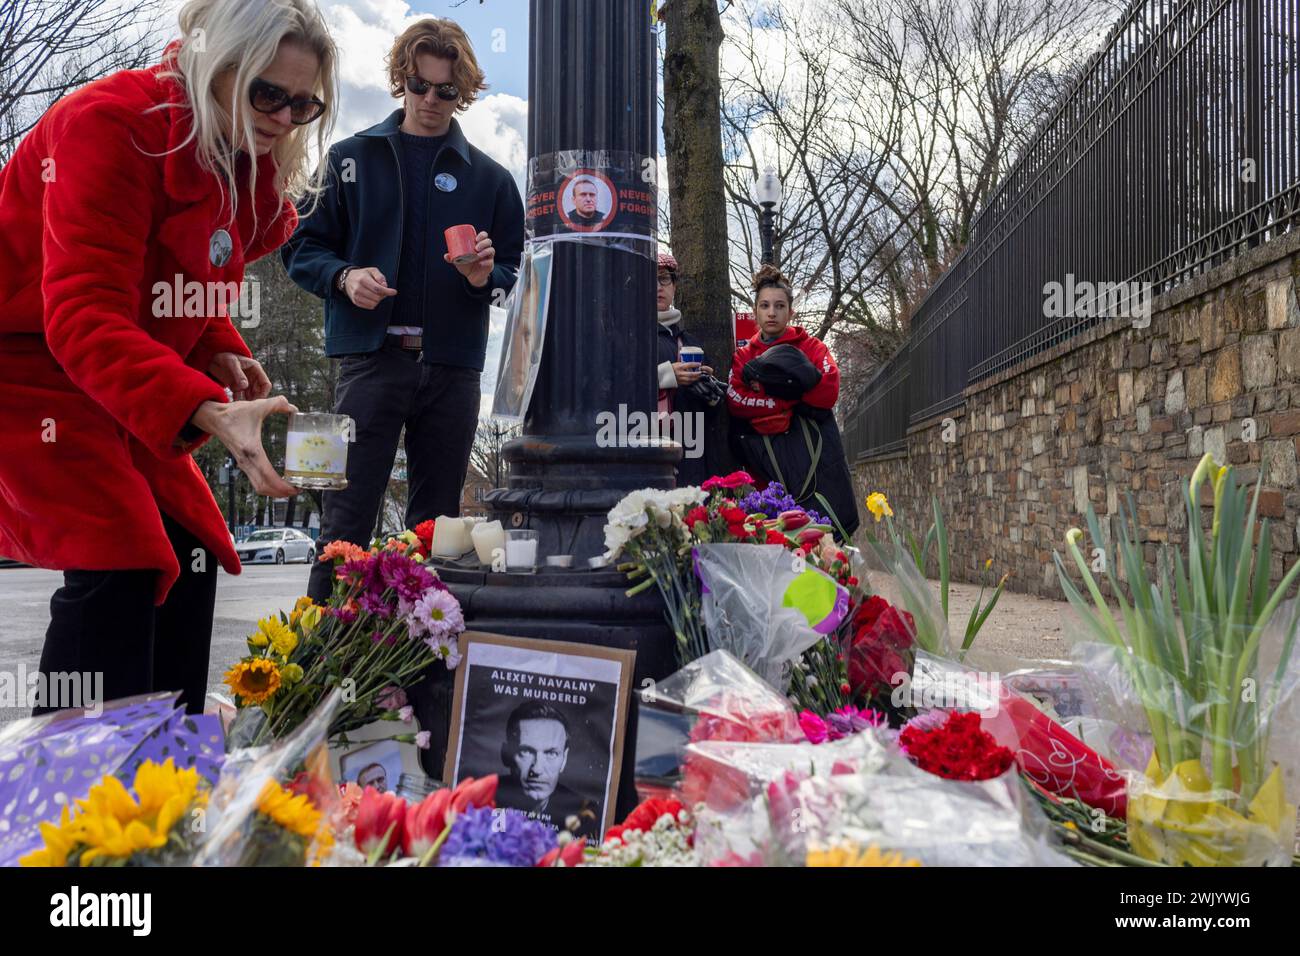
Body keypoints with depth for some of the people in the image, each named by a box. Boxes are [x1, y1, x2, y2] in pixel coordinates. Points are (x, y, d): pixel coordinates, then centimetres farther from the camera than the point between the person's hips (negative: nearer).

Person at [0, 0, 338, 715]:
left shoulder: (251, 163, 2)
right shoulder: (110, 125, -24)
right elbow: (83, 317, -34)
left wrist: (220, 354, -7)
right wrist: (207, 413, -49)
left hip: (128, 382, 8)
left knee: (189, 559, 4)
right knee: (117, 569, -21)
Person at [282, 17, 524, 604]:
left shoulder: (489, 178, 14)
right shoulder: (352, 158, 11)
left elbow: (517, 273, 15)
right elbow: (303, 247, 10)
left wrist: (486, 277, -8)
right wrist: (345, 277, -10)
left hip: (453, 365, 2)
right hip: (372, 356, -1)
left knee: (438, 518, 6)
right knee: (348, 514, -6)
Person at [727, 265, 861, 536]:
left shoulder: (810, 346, 12)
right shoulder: (744, 357, 15)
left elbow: (827, 392, -7)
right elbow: (736, 403, -4)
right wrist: (794, 396, -8)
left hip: (813, 460, -1)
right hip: (768, 468, 1)